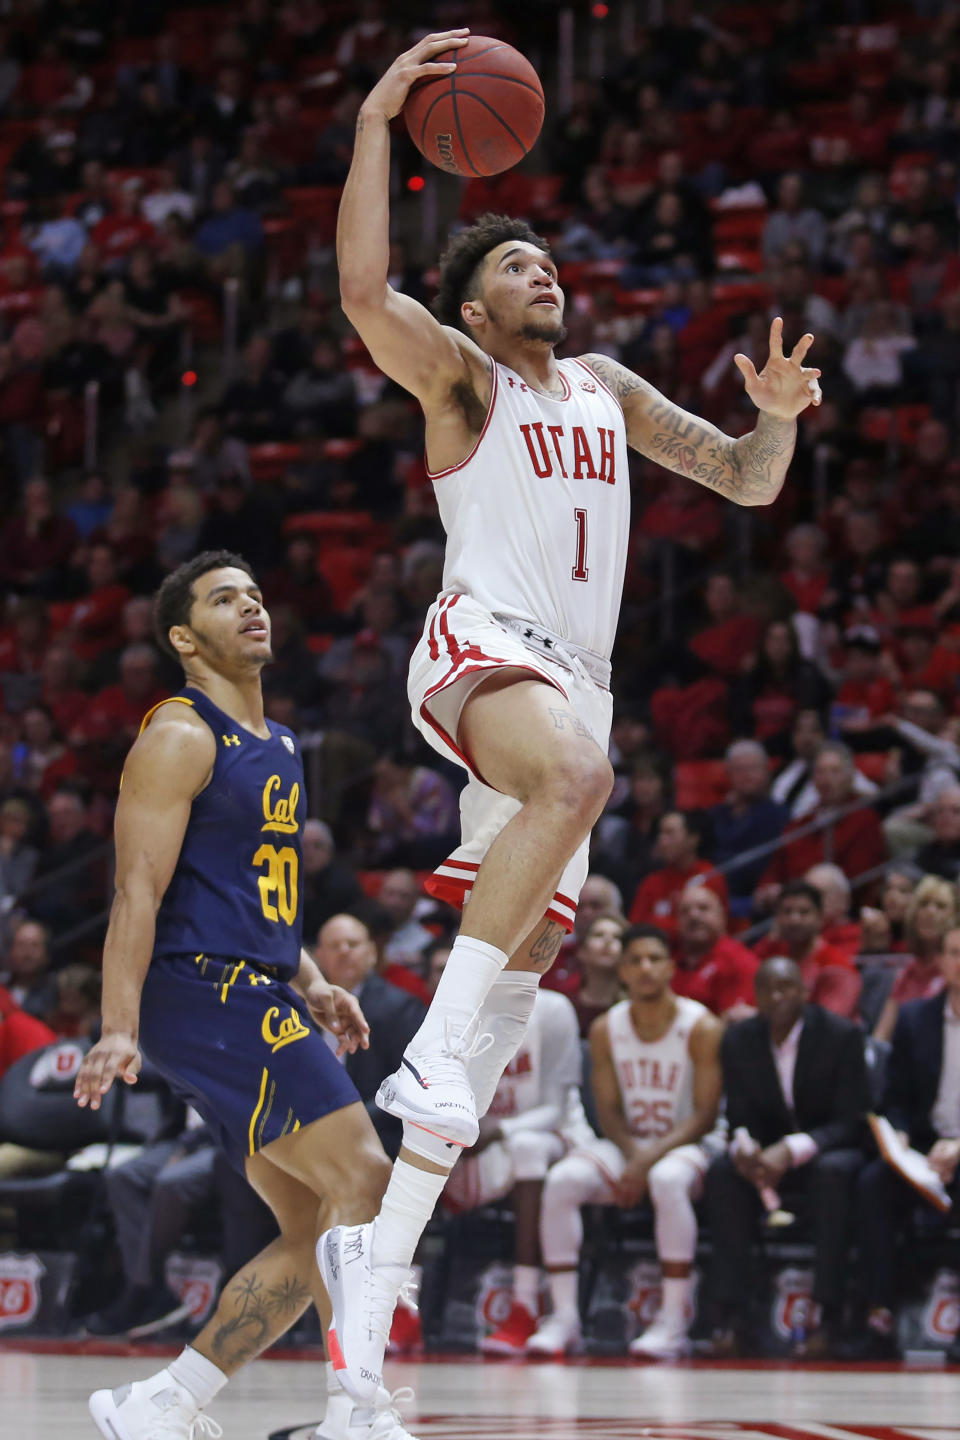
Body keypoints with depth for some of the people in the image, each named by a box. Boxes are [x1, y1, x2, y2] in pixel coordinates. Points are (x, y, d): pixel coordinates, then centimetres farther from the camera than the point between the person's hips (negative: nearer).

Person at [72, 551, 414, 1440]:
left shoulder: (278, 748, 22)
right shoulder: (180, 738, -7)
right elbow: (139, 890, -14)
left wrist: (309, 983, 16)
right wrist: (120, 1027, -23)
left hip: (255, 1000, 10)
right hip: (202, 993, -10)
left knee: (314, 1232, 6)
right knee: (364, 1183, -17)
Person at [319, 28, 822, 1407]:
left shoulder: (606, 387, 24)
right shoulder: (459, 373, 6)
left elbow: (747, 483, 23)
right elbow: (362, 288, -15)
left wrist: (778, 415, 1)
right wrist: (375, 123, -21)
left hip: (576, 680, 7)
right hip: (482, 648, -6)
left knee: (520, 967, 0)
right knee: (578, 775, -40)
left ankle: (378, 1255, 4)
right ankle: (432, 1053, -40)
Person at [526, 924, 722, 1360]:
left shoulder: (702, 1028, -9)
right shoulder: (606, 1029, 3)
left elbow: (704, 1115, -12)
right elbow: (609, 1111, 2)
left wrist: (652, 1157, -24)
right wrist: (632, 1153, -19)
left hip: (683, 1145, -4)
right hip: (625, 1145, 4)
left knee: (668, 1181, -39)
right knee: (561, 1181, -25)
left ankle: (674, 1321, -35)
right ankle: (564, 1316, -22)